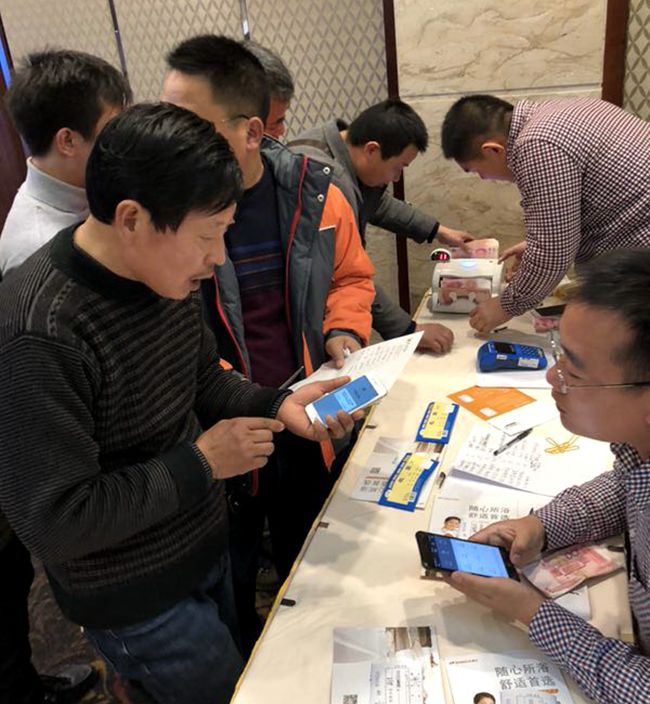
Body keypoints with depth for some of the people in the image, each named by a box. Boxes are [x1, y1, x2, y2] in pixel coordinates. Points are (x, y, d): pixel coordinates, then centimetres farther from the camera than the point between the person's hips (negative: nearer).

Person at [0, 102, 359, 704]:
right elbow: (52, 522, -27)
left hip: (209, 548, 7)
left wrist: (276, 405, -10)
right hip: (136, 603, -7)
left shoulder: (169, 274, -7)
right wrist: (200, 463, -23)